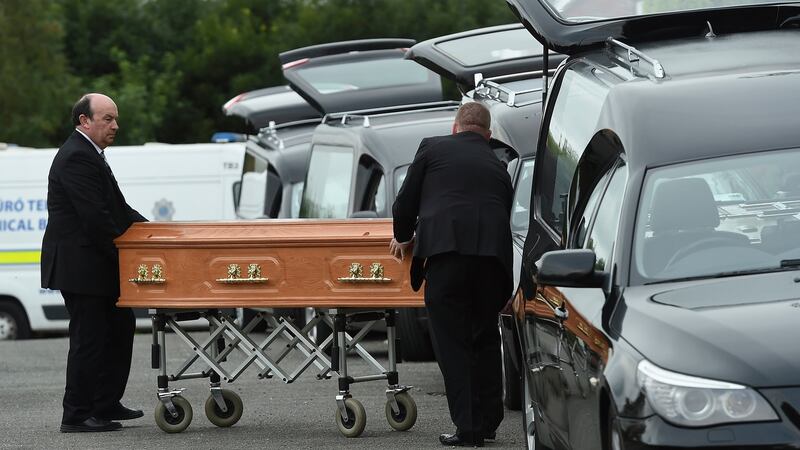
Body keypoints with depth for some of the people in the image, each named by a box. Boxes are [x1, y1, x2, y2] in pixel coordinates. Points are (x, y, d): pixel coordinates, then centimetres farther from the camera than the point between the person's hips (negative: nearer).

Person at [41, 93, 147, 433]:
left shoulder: (89, 155, 17)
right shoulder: (77, 158, -18)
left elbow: (115, 209, 21)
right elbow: (95, 217, -23)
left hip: (96, 267, 11)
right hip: (80, 267, -11)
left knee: (119, 329, 15)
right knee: (89, 339, -6)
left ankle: (106, 404, 22)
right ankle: (76, 416, 0)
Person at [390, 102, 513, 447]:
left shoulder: (432, 148, 14)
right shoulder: (498, 167, 25)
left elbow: (405, 202, 14)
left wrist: (403, 238, 33)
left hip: (447, 250, -4)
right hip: (492, 252, 4)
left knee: (452, 342, 0)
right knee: (486, 338, 17)